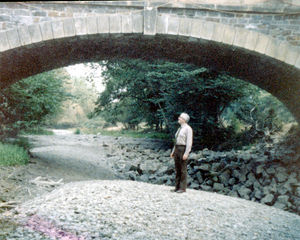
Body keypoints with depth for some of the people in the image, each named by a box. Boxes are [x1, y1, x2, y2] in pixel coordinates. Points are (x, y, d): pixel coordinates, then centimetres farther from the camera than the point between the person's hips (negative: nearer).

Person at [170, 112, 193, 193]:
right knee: (177, 169, 9)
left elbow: (189, 142, -16)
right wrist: (173, 152, 17)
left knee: (183, 169, -4)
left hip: (183, 149, -9)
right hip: (177, 149, 9)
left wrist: (186, 153, -22)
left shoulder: (188, 128, -10)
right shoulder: (180, 129, 17)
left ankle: (183, 188, 3)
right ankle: (177, 187, 14)